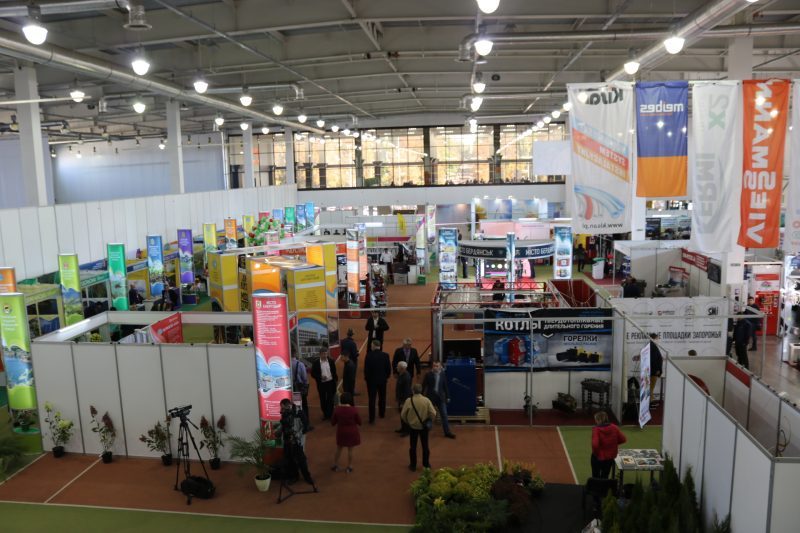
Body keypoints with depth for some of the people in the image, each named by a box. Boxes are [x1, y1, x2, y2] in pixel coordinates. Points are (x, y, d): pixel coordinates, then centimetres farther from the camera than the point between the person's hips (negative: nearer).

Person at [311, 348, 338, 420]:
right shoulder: (316, 363, -7)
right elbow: (313, 374, -5)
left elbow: (334, 372, 8)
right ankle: (325, 414, 23)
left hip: (330, 383, 0)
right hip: (321, 384, 0)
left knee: (330, 399, 3)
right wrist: (320, 377, -19)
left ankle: (330, 414, 12)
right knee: (323, 400, 9)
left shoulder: (331, 361, -1)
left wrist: (336, 380, 7)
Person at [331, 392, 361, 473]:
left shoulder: (337, 409, -15)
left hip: (341, 432, 2)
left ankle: (335, 465, 33)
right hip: (352, 432, -2)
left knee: (338, 449, 22)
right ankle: (349, 467, 24)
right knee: (350, 450, 14)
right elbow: (359, 422, -9)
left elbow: (333, 422, -5)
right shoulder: (353, 410, -19)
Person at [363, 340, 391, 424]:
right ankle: (382, 413, 37)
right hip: (382, 380, 3)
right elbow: (389, 368, -6)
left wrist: (367, 378, 3)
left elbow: (366, 369, -13)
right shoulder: (385, 355, -10)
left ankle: (372, 418, 3)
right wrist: (387, 377, 11)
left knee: (372, 400, 3)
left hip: (372, 380, -3)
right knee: (382, 398, 21)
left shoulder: (369, 356, -17)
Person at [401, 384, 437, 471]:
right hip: (424, 427, 1)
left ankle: (413, 465, 21)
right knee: (425, 446, 16)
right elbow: (433, 414, -13)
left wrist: (407, 422, 10)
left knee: (413, 446, 13)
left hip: (412, 426, -1)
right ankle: (426, 465, 25)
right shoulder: (426, 400, -14)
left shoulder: (409, 400, -16)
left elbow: (403, 415, -9)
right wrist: (428, 420, 8)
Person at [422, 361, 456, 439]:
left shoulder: (443, 374, -2)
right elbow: (423, 386, -5)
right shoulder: (428, 375, -9)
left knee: (444, 415, 4)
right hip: (430, 397, -2)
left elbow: (445, 386, 5)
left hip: (440, 397, 2)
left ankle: (447, 432, 12)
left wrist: (447, 397, 7)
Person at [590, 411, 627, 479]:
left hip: (598, 456, -4)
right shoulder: (614, 427, -9)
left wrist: (595, 451, -11)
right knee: (605, 477, 22)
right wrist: (614, 443, 7)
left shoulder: (596, 429, -23)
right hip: (611, 456, 4)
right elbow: (623, 439, -4)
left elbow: (595, 444, -31)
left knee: (595, 477, 19)